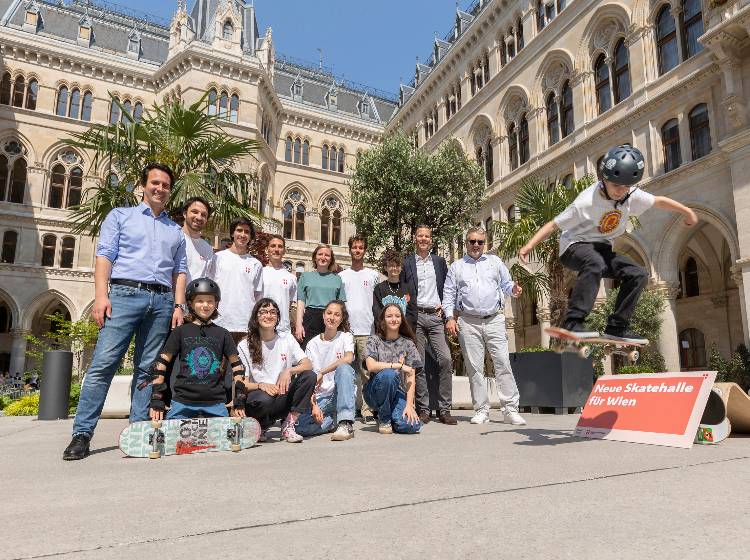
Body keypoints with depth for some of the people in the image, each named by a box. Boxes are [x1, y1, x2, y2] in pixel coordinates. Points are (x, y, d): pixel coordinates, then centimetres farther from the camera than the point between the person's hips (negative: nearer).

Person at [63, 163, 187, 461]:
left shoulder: (176, 230, 22)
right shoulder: (120, 216, 14)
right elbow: (105, 256, 4)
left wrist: (179, 305, 5)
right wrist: (101, 295, -9)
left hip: (162, 301, 3)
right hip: (126, 294, -3)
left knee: (148, 368, 2)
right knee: (103, 363, -10)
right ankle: (82, 433, -5)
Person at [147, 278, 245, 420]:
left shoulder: (222, 334, 8)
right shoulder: (181, 331, 4)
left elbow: (237, 366, 9)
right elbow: (160, 364, 3)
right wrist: (156, 400, -3)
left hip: (215, 404, 1)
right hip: (182, 403, -1)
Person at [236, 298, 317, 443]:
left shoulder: (287, 339, 8)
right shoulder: (244, 346, 1)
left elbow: (308, 365, -2)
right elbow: (239, 383, -6)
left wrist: (289, 371, -22)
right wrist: (260, 385, -26)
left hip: (283, 396, 3)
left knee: (310, 376, -21)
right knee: (265, 399, -38)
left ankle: (289, 425, -14)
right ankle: (260, 427, -2)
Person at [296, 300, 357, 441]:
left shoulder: (345, 337, 3)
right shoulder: (312, 344, 6)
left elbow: (349, 358, -21)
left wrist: (321, 372, -20)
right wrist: (314, 406, -15)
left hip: (341, 394, -1)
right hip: (320, 398, 2)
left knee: (343, 368, -33)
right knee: (296, 424, -25)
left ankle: (346, 424, -31)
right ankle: (334, 421, 0)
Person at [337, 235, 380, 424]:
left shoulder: (373, 275, 12)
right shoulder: (341, 276, 14)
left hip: (367, 330, -1)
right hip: (346, 329, 1)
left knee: (367, 370, -4)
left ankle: (367, 410, -1)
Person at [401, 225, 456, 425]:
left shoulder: (439, 262, 16)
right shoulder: (406, 263, 9)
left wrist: (444, 307, 4)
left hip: (436, 316, 1)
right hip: (415, 317, -1)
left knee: (446, 360, -10)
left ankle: (444, 409, -2)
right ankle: (423, 409, 8)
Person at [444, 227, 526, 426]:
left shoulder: (495, 262, 15)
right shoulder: (456, 266, 13)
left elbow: (506, 284, 15)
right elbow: (449, 294, 9)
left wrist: (513, 289, -9)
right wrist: (450, 318, -2)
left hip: (494, 320, 0)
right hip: (468, 323, 0)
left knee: (503, 364, -6)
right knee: (474, 368, 2)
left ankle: (510, 410, -1)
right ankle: (482, 410, 10)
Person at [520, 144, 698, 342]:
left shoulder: (633, 196, -7)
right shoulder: (586, 202, -25)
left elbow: (659, 201, 11)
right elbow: (554, 225, -22)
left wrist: (687, 212, 24)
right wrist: (530, 245, -32)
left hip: (601, 248, 7)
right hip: (575, 246, -7)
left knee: (638, 274, -7)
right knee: (595, 263, -40)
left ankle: (617, 327, -1)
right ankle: (573, 322, -42)